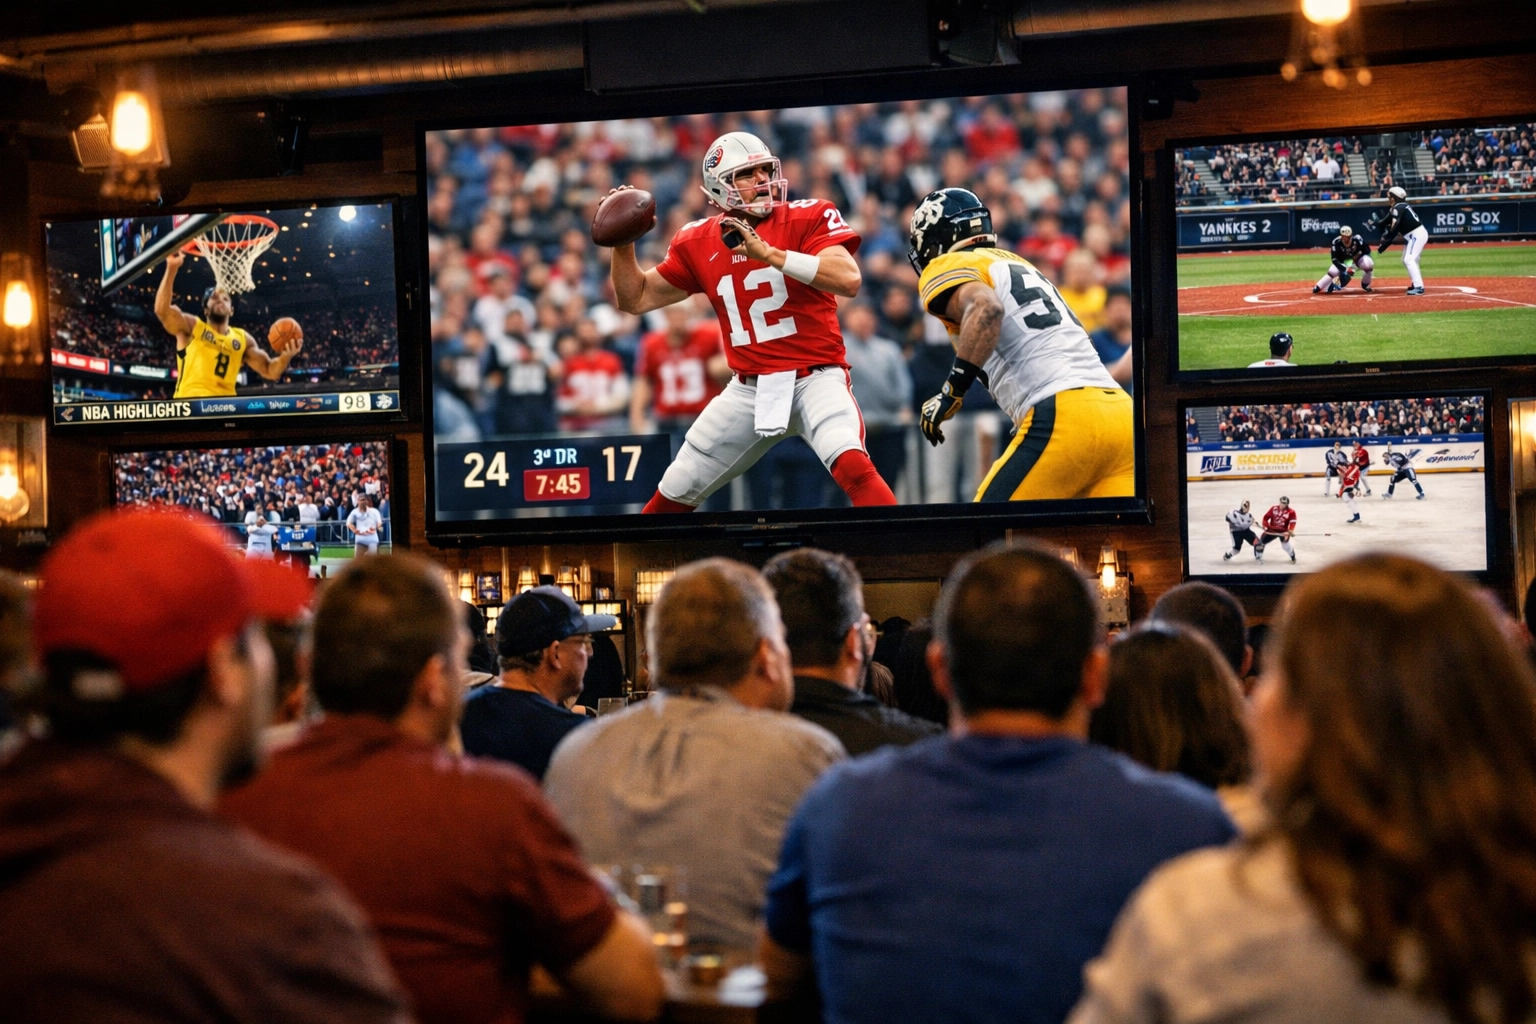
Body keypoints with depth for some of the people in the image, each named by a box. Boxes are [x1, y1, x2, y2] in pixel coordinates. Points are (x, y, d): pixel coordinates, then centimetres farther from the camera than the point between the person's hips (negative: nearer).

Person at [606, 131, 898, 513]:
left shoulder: (808, 218, -7)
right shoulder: (698, 243, 5)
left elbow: (849, 280, -23)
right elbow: (636, 299, 14)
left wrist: (767, 252, -26)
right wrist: (623, 243, -2)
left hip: (815, 378, -4)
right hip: (749, 389, 4)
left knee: (851, 465, -33)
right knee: (674, 494, 9)